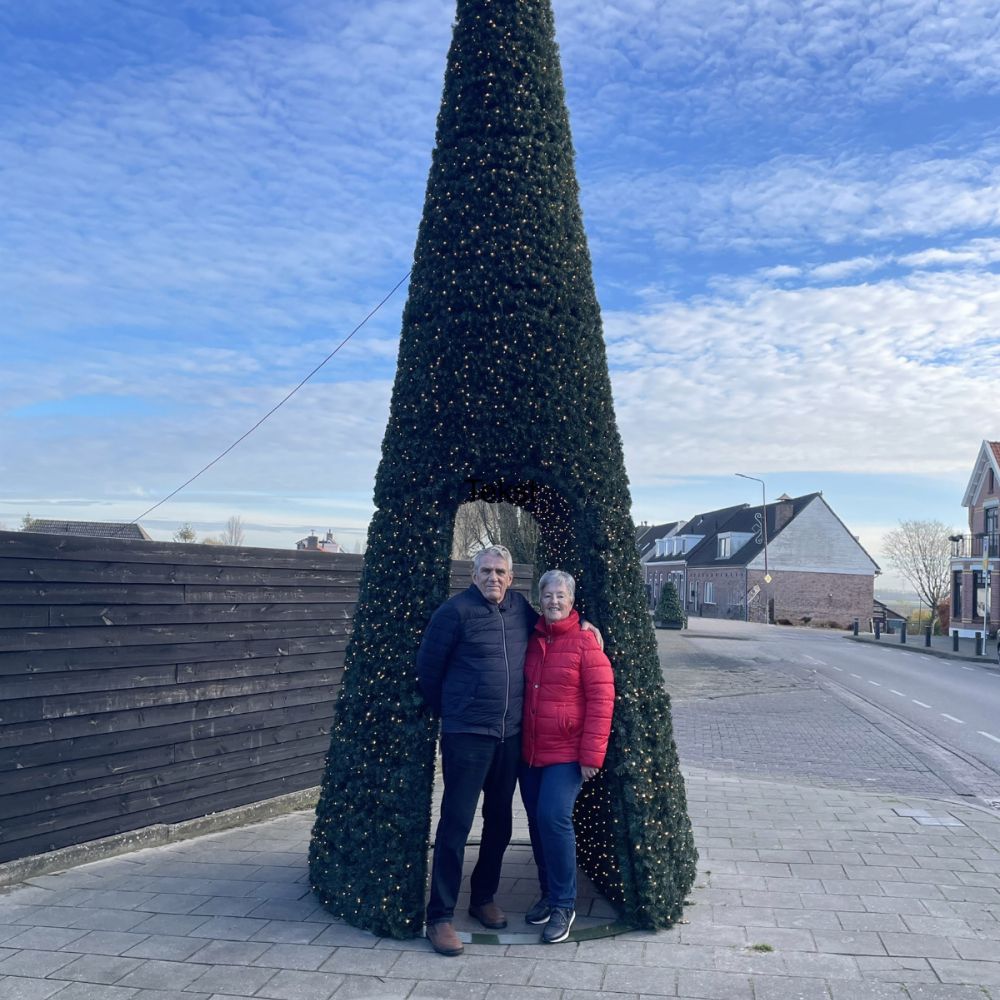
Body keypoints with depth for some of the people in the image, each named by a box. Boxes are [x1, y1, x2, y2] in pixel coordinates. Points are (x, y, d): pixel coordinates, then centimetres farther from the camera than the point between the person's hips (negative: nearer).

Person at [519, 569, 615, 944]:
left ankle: (563, 905, 1)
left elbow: (601, 699, -10)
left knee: (554, 818, -15)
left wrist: (591, 755, -13)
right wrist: (517, 741, 11)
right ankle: (548, 893, 29)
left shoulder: (585, 642, -8)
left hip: (567, 753, -6)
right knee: (537, 822, 10)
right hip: (530, 752, 6)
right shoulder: (532, 641, 9)